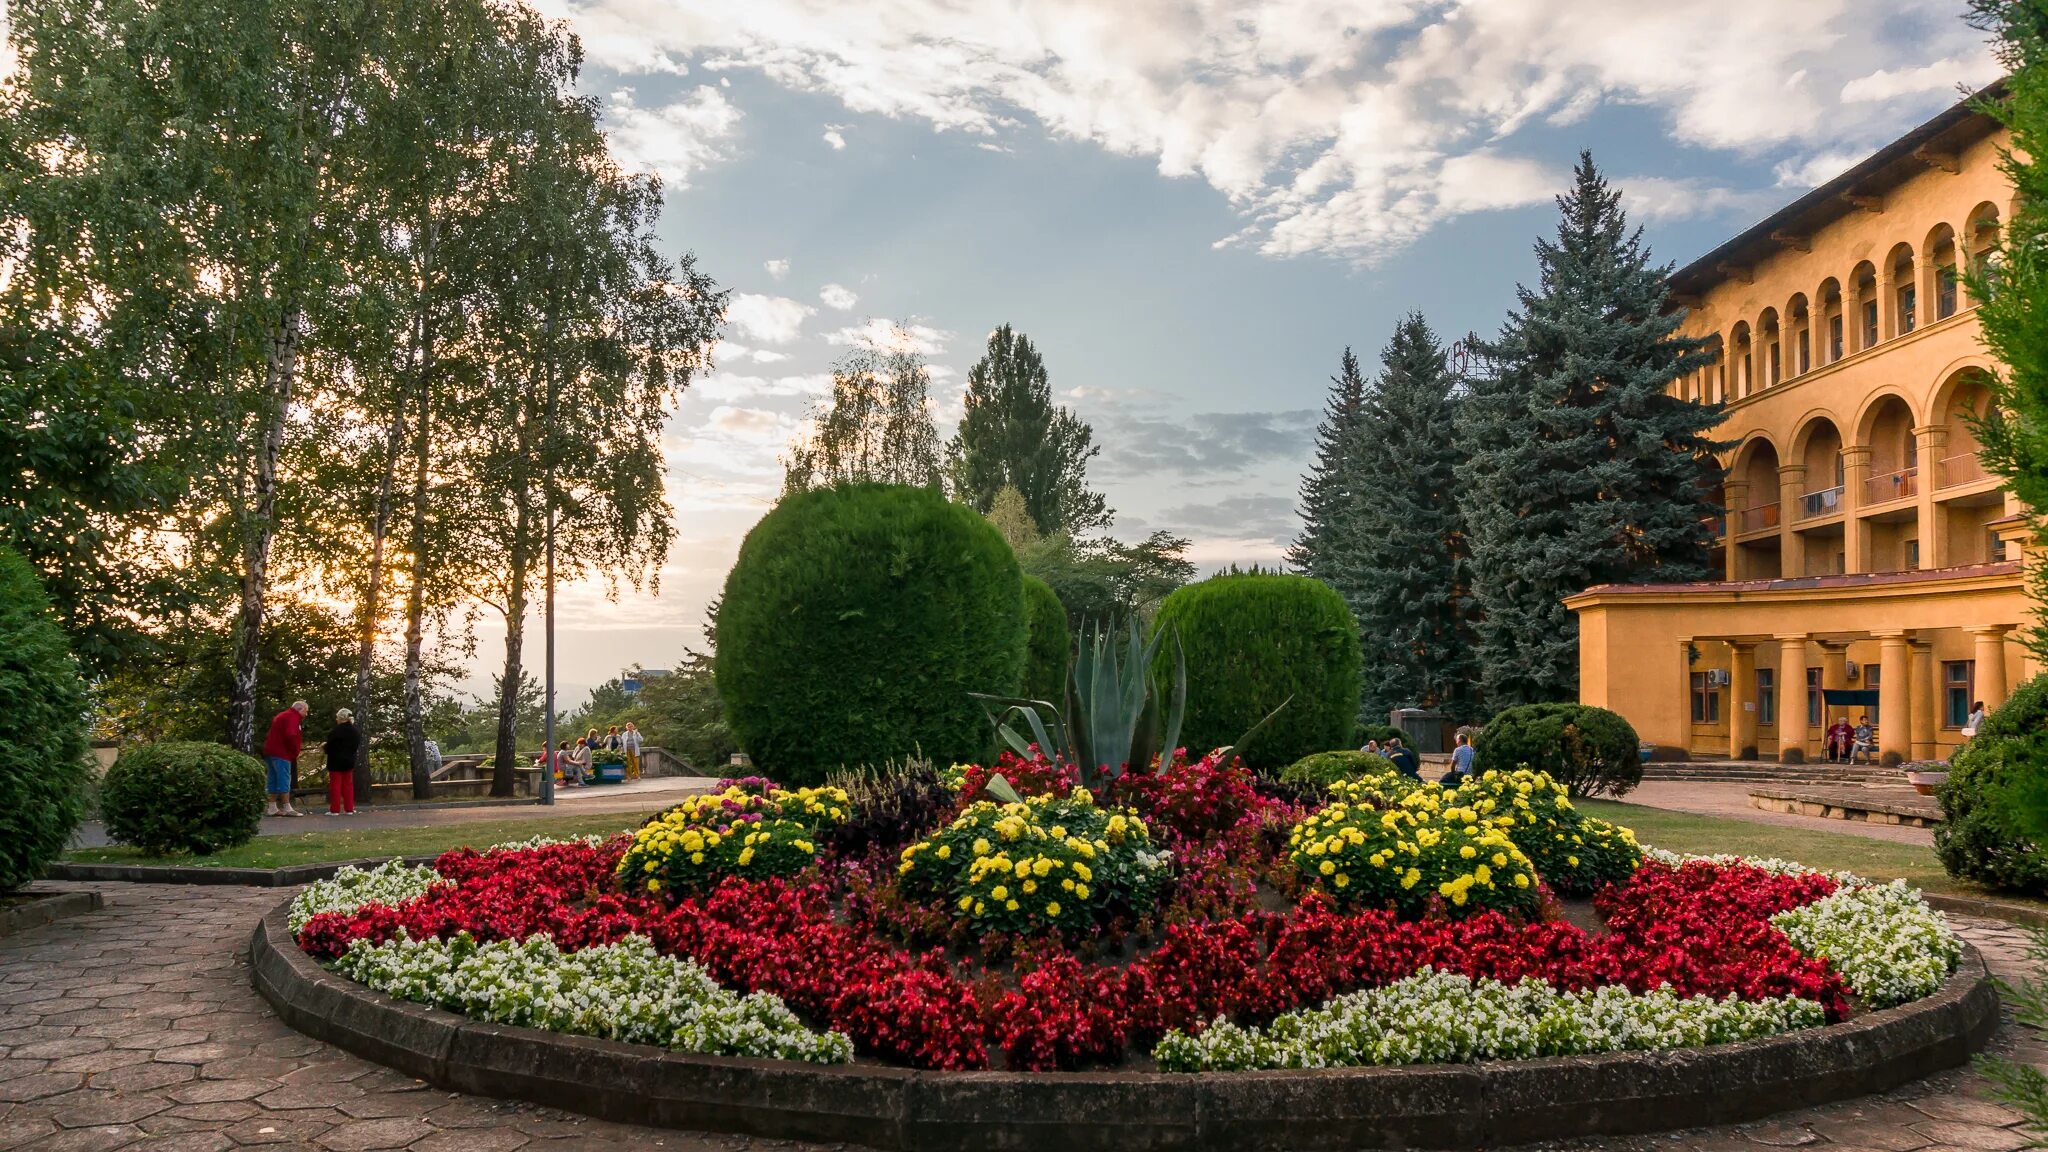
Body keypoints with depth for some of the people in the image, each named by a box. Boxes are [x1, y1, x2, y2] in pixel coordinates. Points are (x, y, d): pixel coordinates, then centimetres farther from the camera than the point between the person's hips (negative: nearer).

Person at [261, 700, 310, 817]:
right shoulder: (292, 717, -9)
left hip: (270, 751, 10)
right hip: (281, 754, -10)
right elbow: (290, 735, -23)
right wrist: (295, 752, -11)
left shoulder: (282, 716, 24)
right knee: (284, 780, -10)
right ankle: (287, 808, -11)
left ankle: (272, 808, 12)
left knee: (273, 781, 10)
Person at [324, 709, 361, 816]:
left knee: (335, 785, 0)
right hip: (349, 760, 6)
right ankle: (349, 809, 10)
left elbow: (329, 746, -14)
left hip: (336, 761, -6)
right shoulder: (355, 732, 4)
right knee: (348, 785, 11)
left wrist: (325, 748, 7)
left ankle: (335, 810, 0)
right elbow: (357, 747, 10)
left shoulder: (337, 731, -19)